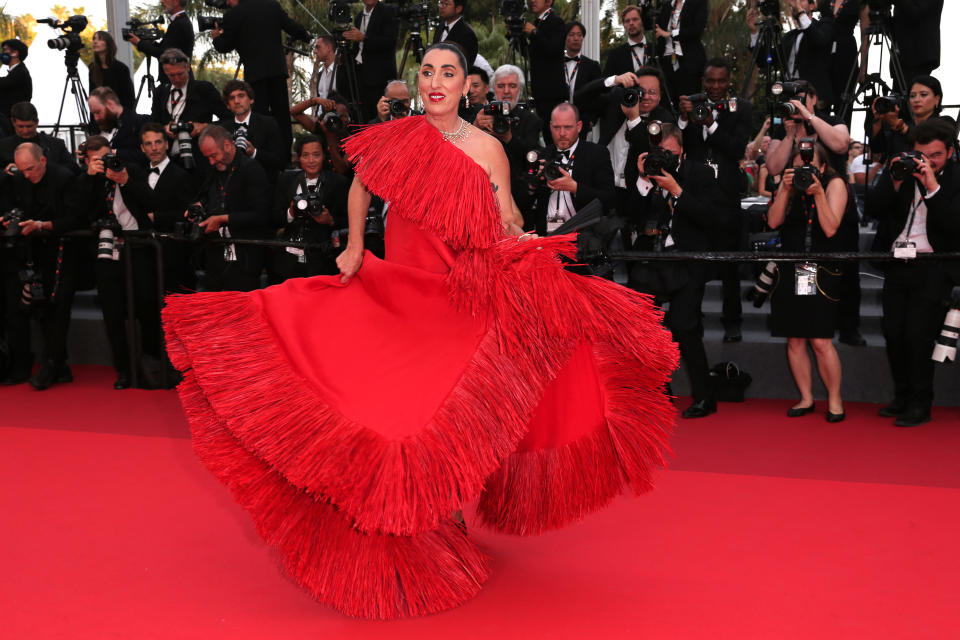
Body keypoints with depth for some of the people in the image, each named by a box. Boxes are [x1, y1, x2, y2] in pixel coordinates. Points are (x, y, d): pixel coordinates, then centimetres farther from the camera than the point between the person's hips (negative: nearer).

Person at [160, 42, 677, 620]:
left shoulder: (487, 150, -3)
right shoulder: (398, 137, 1)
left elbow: (506, 225, 0)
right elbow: (361, 186, 20)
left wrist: (523, 243, -21)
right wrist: (355, 246, 13)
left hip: (462, 301, -2)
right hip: (397, 291, 2)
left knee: (448, 411, -3)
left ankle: (447, 512, 21)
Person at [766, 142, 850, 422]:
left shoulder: (835, 184, -1)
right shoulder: (789, 181, 8)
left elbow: (830, 228, -13)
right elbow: (773, 222, -4)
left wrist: (818, 193, -21)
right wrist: (786, 190, -15)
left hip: (822, 272, -4)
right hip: (789, 270, 4)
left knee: (821, 341, -9)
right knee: (794, 340, 5)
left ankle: (834, 400, 8)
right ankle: (806, 398, 18)